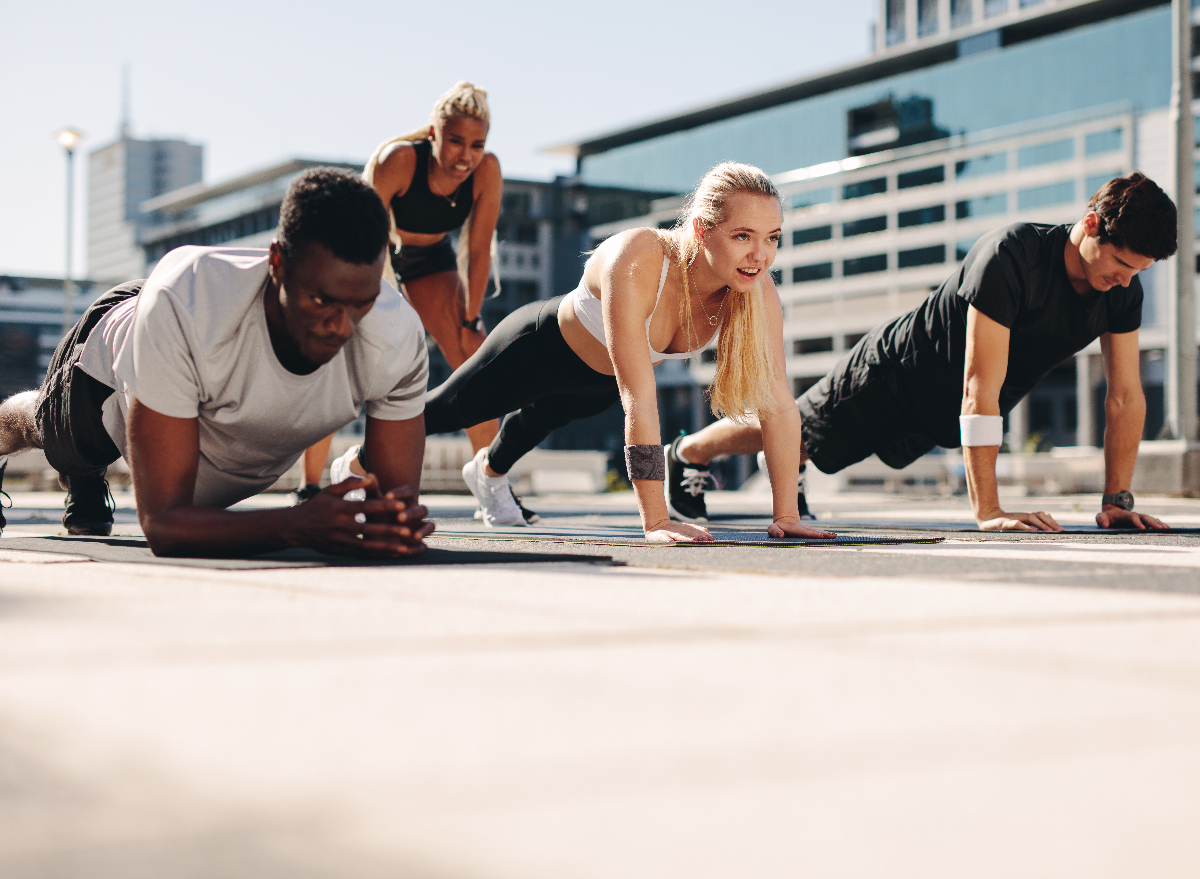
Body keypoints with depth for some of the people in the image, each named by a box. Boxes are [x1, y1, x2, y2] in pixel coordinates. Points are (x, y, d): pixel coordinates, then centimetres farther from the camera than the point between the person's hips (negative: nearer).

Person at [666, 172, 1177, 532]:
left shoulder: (1124, 287, -20)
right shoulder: (1010, 256, -41)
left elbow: (1126, 396, -11)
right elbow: (980, 388, -43)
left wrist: (1117, 500, -16)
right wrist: (986, 510, -44)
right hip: (898, 370, -6)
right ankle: (687, 453, 40)